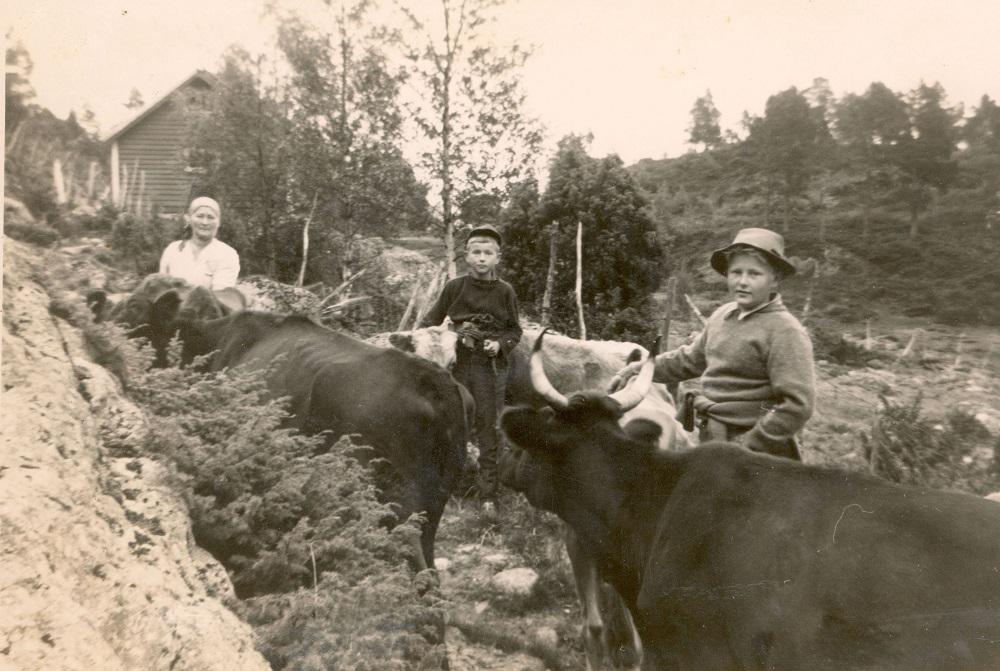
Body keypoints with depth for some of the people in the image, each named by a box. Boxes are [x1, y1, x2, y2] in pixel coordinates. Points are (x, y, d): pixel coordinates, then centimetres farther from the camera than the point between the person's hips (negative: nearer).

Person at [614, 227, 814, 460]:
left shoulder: (785, 331, -17)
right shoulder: (722, 315, 7)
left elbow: (797, 405, -21)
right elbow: (691, 358, 23)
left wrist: (748, 446, -19)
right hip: (710, 444, 7)